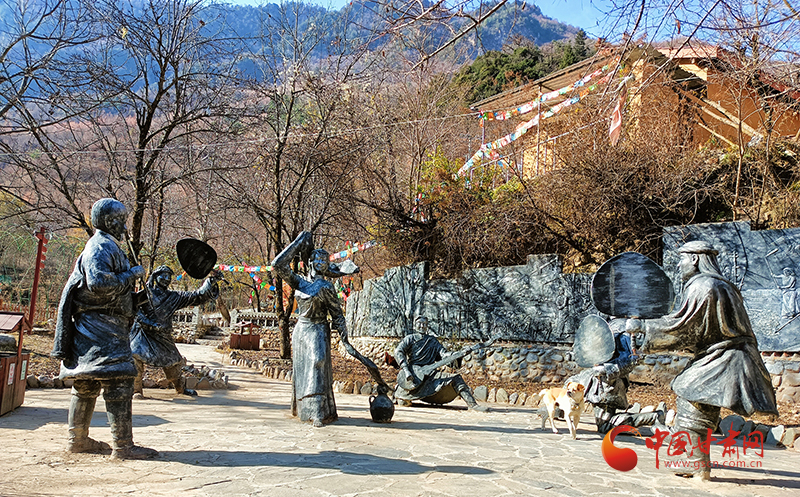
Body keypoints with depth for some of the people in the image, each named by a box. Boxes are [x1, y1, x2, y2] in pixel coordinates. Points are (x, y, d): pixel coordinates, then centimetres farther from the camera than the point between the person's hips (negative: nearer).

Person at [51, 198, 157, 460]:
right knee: (118, 381, -12)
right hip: (101, 323, -11)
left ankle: (78, 439, 25)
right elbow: (99, 284, -25)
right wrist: (131, 274, -16)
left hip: (103, 324, 11)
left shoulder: (106, 246, 20)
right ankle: (123, 445, -10)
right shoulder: (101, 247, -13)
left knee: (87, 384, 16)